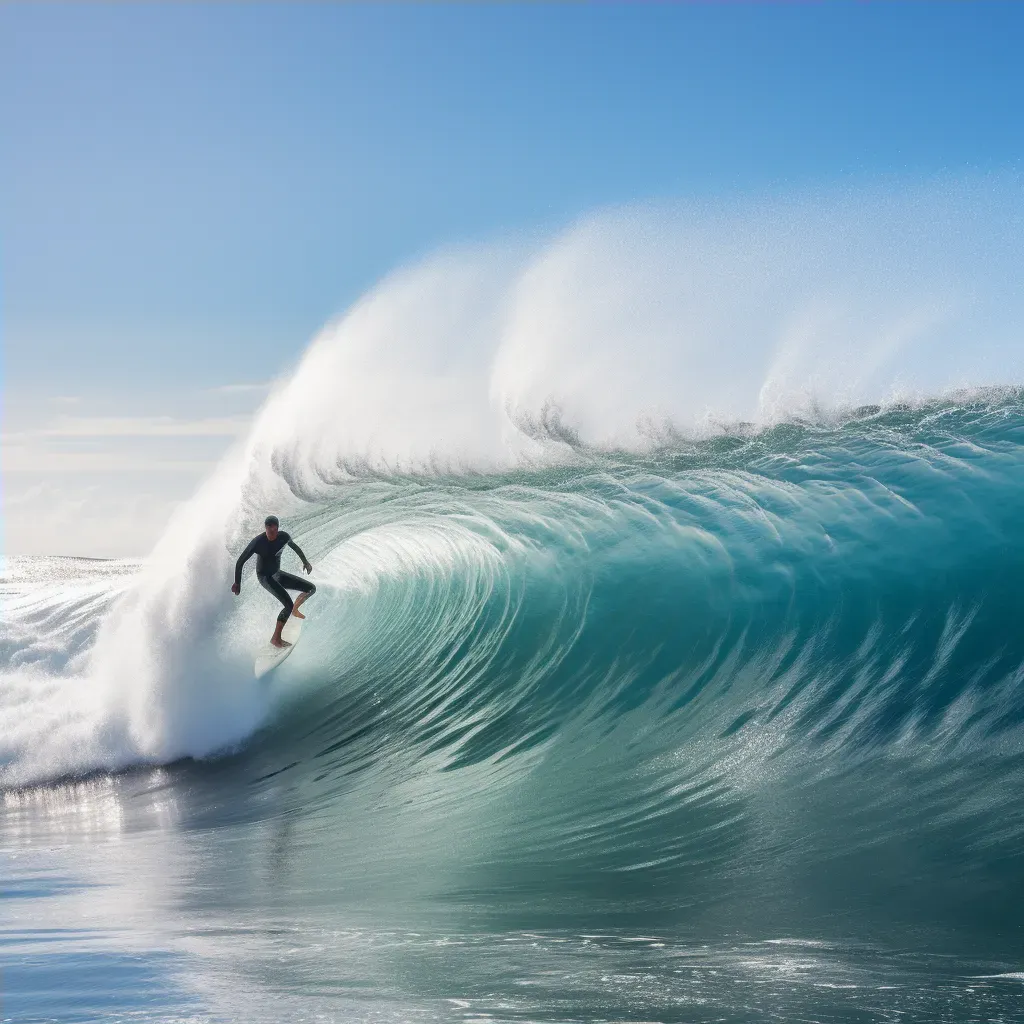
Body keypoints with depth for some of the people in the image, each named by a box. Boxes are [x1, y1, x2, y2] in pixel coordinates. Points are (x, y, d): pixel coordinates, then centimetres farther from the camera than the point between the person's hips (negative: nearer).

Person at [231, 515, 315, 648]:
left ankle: (295, 609, 31)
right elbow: (240, 561, -18)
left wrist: (305, 561, 25)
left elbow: (295, 547, 14)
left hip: (277, 574, 7)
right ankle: (276, 638, -18)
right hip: (265, 577, -7)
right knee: (289, 605, -25)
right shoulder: (257, 542, -26)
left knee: (311, 588, 5)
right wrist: (237, 583, -17)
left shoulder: (283, 536, -10)